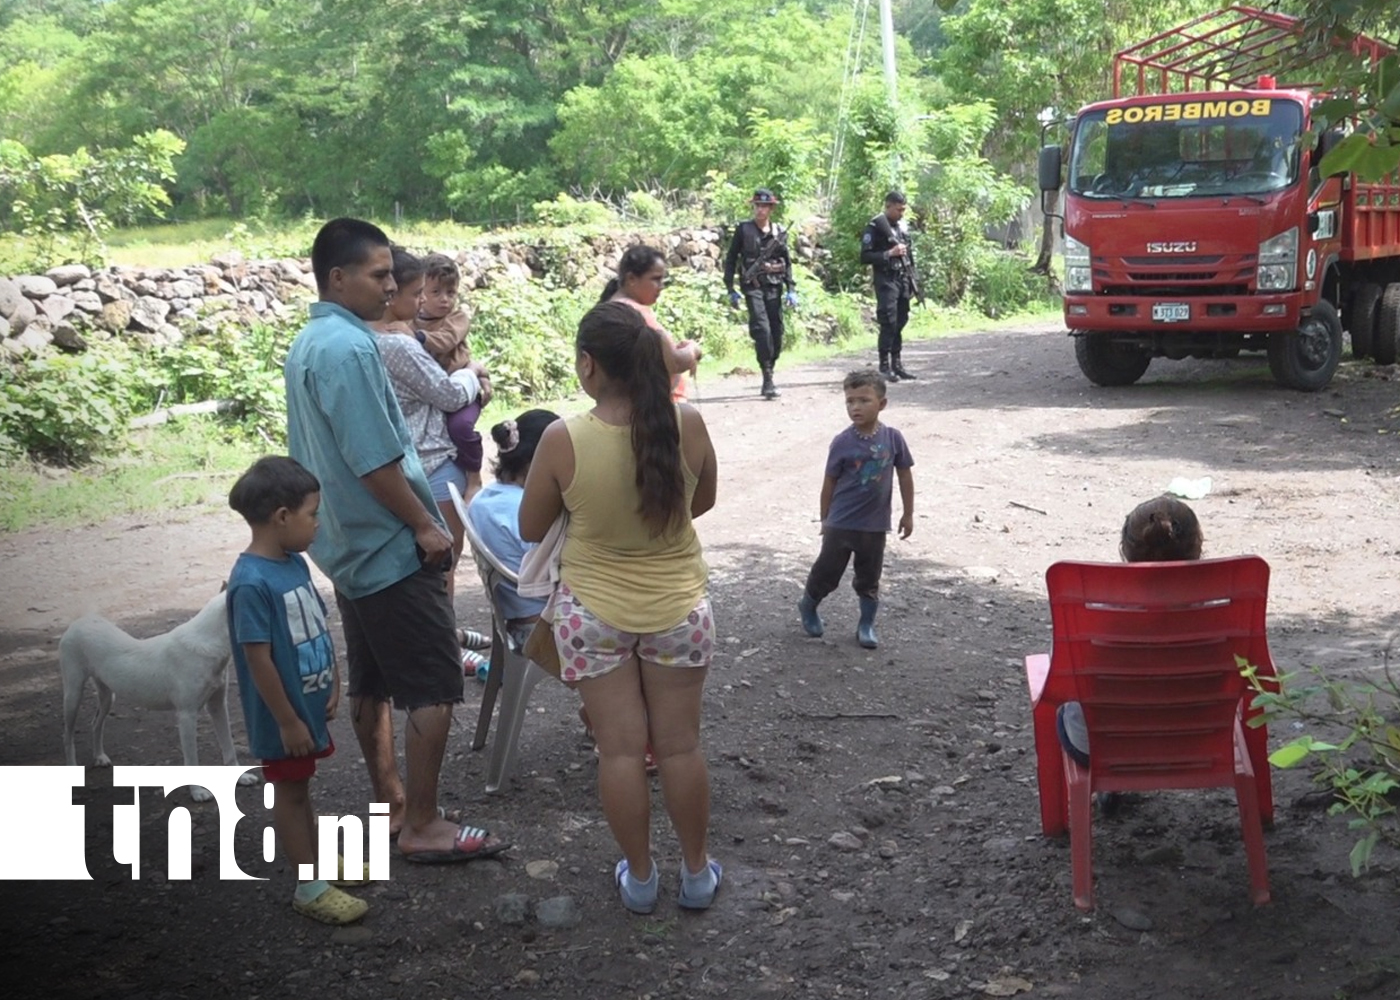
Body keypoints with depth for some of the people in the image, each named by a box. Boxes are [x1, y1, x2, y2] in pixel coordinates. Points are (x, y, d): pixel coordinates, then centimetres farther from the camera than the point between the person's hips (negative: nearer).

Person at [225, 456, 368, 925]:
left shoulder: (296, 564, 1)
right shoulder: (251, 583, -26)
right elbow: (258, 659, -24)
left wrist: (333, 684, 9)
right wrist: (287, 722, -20)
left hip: (310, 705, 8)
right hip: (284, 716, -8)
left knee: (300, 787, 22)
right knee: (289, 791, 6)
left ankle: (315, 860, 36)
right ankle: (309, 887, 16)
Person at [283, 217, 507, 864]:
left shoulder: (305, 346, 11)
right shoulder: (349, 348, -21)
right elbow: (375, 460, -24)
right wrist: (426, 525, -15)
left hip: (349, 546, 10)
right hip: (391, 549, -10)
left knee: (370, 684, 16)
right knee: (434, 689, -3)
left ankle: (390, 802, 27)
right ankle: (423, 826, 2)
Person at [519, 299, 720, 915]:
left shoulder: (563, 439, -20)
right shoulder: (687, 424, -14)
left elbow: (531, 529, -4)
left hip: (595, 613, -2)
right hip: (678, 609, 2)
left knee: (620, 750, 11)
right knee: (679, 746, 14)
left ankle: (639, 877, 24)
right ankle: (697, 873, 28)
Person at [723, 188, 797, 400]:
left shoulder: (779, 232, 10)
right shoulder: (744, 229, 2)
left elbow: (787, 262, 15)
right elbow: (731, 259, 5)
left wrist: (791, 289, 6)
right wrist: (730, 289, 0)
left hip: (774, 287, 4)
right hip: (753, 286, -4)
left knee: (777, 333, 3)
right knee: (762, 329, -17)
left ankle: (768, 377, 17)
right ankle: (768, 380, -18)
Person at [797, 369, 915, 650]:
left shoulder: (893, 438, -8)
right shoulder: (842, 442, -12)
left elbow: (904, 475, 3)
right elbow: (829, 482, -2)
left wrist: (908, 514, 7)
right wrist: (825, 519, 4)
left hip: (875, 525, 1)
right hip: (841, 524, -1)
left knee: (869, 580, 13)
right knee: (826, 573, 10)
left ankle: (867, 625, 28)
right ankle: (808, 607, 35)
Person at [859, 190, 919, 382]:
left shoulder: (901, 227, 13)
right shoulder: (875, 227, -8)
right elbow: (865, 257, -13)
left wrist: (911, 279, 14)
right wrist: (890, 253, -19)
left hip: (903, 280, 7)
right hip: (886, 282, -7)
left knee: (900, 323, 8)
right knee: (889, 324, -10)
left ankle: (897, 364, 14)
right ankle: (884, 366, -6)